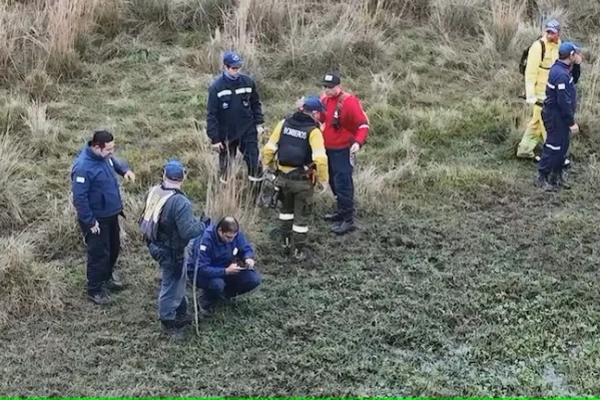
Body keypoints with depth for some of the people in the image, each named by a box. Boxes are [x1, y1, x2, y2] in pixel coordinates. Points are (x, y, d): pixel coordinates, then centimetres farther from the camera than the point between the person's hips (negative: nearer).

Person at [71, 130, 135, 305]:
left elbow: (114, 162, 20)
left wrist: (125, 170, -3)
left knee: (114, 249, 23)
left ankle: (106, 279, 44)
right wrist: (90, 221, -22)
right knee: (99, 254, 3)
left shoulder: (103, 156, -4)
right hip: (96, 219, -9)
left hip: (111, 214, 9)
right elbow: (79, 198, -27)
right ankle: (94, 290, 20)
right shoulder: (83, 167, -30)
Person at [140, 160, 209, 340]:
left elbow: (148, 218, 8)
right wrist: (202, 225, -10)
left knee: (177, 280, 26)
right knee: (171, 285, 10)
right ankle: (168, 322, 27)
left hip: (156, 244, 9)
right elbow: (188, 232, -29)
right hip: (171, 251, -9)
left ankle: (181, 314, 42)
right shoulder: (180, 202, -30)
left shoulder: (154, 192, -4)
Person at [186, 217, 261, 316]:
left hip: (225, 270, 5)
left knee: (254, 279, -16)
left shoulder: (236, 234, -16)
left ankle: (226, 293, 11)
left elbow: (246, 249, -2)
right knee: (216, 284, -40)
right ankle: (206, 303, -5)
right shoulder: (205, 239, -33)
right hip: (200, 272, -5)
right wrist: (226, 271, -42)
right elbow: (201, 269, -35)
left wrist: (248, 258, -26)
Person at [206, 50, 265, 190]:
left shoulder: (247, 82, -5)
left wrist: (258, 123, 2)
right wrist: (214, 138, -12)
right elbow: (211, 114, -11)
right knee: (226, 165, 13)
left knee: (254, 162, 2)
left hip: (247, 131, 2)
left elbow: (255, 104, 9)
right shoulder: (216, 87, -13)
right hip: (227, 133, -1)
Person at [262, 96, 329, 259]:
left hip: (283, 177, 4)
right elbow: (320, 159, -25)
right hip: (303, 180, -4)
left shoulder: (284, 124, -3)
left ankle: (286, 242, 37)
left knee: (286, 208, 27)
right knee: (301, 214, 13)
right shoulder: (313, 131, -16)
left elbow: (268, 150, -2)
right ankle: (298, 250, 21)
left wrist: (271, 167, 14)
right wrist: (323, 180, -12)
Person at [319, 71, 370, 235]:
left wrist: (358, 142, -32)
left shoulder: (349, 101, -18)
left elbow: (363, 124, -17)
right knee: (334, 182, 18)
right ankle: (342, 211, 33)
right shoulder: (324, 99, 4)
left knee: (343, 184, -9)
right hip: (328, 148, 8)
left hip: (343, 150, -8)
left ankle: (348, 220, -5)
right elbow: (321, 118, 16)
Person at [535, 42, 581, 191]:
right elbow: (564, 102, -26)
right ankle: (542, 177, 10)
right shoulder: (561, 74, -27)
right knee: (553, 147, -1)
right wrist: (571, 122, -20)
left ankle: (557, 175, 29)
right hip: (556, 116, -10)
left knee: (563, 145, 18)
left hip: (559, 115, 10)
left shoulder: (559, 68, 6)